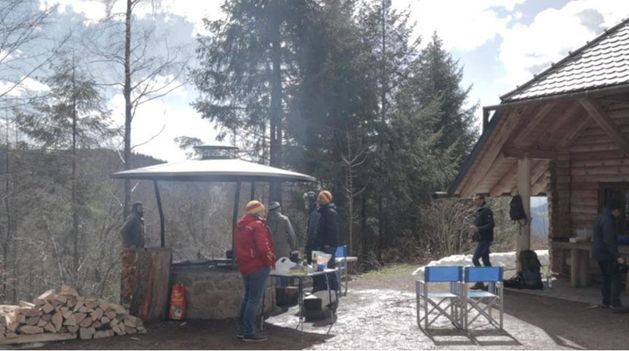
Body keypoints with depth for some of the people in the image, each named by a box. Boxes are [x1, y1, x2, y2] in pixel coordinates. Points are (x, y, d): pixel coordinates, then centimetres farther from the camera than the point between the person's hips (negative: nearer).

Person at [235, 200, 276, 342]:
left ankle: (243, 330, 21)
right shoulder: (257, 225, -14)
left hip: (244, 266, 9)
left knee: (247, 296, 16)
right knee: (254, 299, -4)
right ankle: (249, 332, -2)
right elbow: (263, 247, -20)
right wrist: (270, 262, -7)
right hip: (258, 266, -9)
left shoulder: (240, 225, 12)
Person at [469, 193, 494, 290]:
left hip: (485, 239, -10)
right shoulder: (478, 211, 17)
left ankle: (479, 282, -7)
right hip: (481, 239, 10)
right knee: (486, 261, 12)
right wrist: (474, 228, 10)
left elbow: (491, 224, -20)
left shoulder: (486, 210, -13)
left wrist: (478, 229, -25)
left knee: (475, 259, -11)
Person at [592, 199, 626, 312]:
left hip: (598, 253, 10)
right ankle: (615, 303, -10)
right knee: (615, 277, -7)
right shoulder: (607, 221, -19)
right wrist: (617, 256, -25)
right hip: (606, 254, -10)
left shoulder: (600, 218, 14)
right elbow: (609, 241, -24)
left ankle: (606, 302, 20)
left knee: (606, 278, 15)